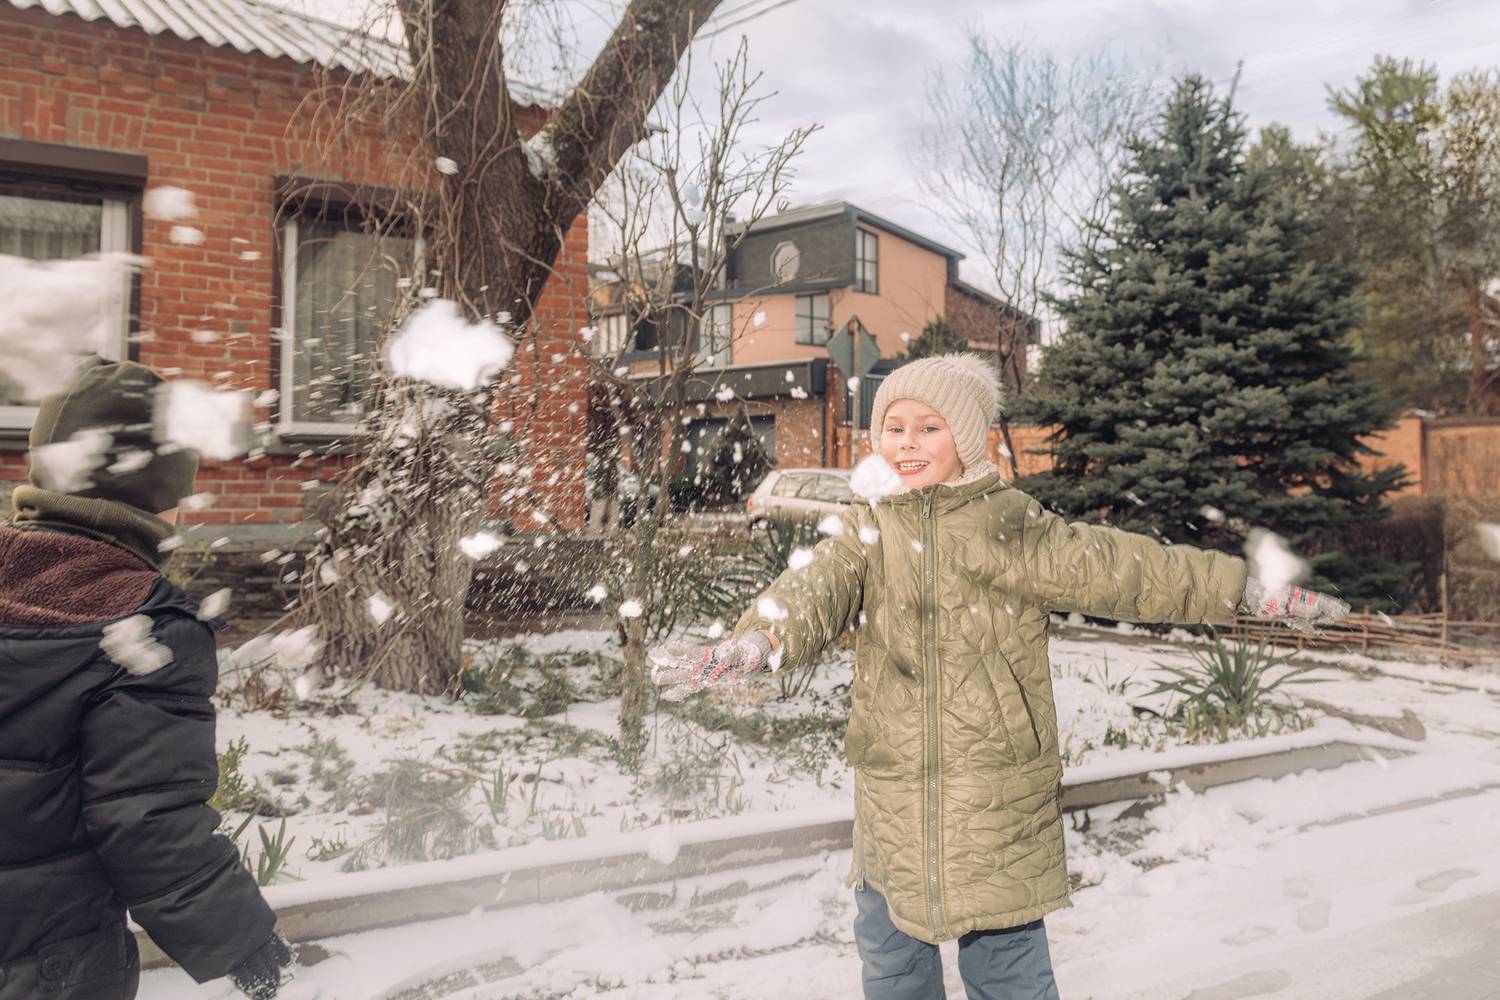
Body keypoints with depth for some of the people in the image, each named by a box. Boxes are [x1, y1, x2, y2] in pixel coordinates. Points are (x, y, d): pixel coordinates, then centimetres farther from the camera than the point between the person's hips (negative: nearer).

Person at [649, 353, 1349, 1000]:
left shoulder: (1014, 526, -3)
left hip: (996, 798, -2)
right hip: (893, 798, 3)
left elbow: (1122, 568, -2)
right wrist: (747, 646, -35)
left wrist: (1251, 591, -2)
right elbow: (813, 592, -15)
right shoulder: (866, 533, 2)